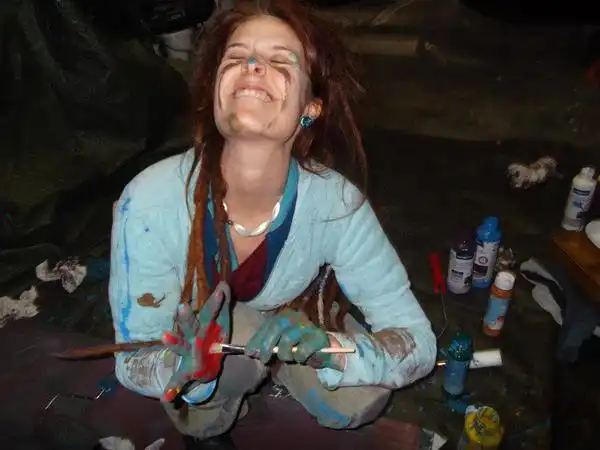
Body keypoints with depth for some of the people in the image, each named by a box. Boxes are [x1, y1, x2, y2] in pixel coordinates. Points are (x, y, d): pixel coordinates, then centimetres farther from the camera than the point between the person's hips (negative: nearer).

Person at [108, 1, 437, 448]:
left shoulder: (335, 202, -31)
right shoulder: (151, 202, -34)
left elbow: (419, 343, -25)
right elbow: (133, 363, -23)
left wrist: (327, 348, -45)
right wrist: (190, 361, -47)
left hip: (284, 320, 2)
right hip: (184, 339, -1)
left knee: (359, 399, -19)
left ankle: (275, 371, 14)